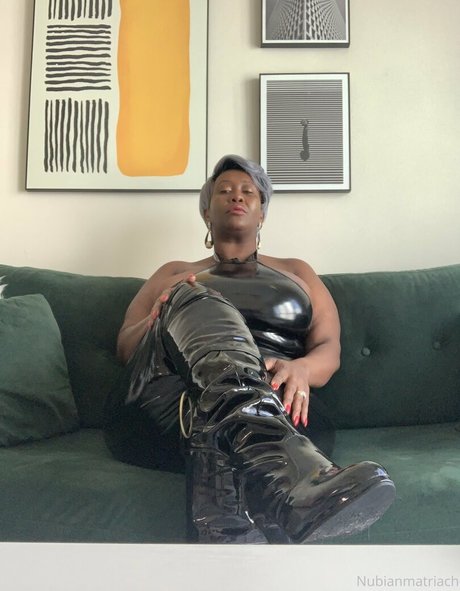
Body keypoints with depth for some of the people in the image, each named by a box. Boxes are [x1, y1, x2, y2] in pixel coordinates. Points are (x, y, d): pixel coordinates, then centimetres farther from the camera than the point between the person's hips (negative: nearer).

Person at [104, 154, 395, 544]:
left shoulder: (296, 272, 29)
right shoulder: (174, 274, 30)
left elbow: (329, 348, 13)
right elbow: (125, 346, 18)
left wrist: (300, 369, -14)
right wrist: (160, 320, -8)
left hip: (272, 402, 1)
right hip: (171, 400, 0)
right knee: (194, 302, -32)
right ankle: (279, 470, -57)